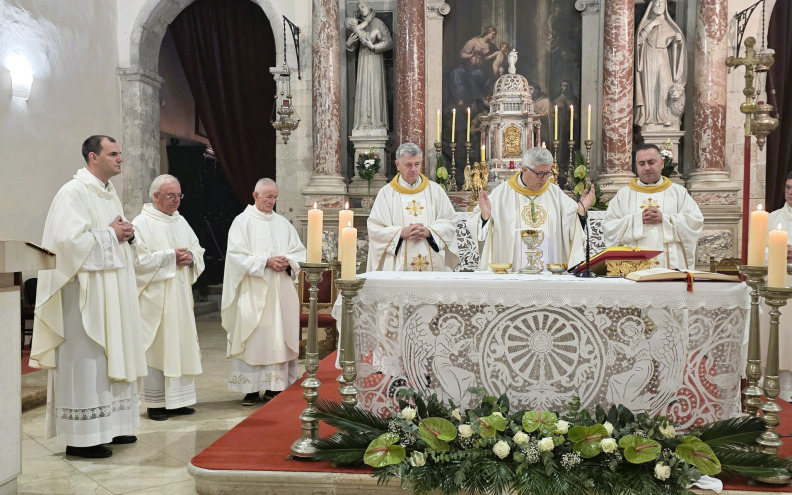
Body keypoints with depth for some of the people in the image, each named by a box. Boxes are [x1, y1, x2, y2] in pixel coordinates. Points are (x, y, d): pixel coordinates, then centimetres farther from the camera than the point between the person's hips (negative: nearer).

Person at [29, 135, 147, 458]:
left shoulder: (110, 193, 16)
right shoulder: (74, 193, -12)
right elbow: (69, 240, -22)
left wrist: (127, 235, 2)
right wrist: (110, 234, -14)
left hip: (112, 292, 9)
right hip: (86, 291, -9)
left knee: (111, 356, 13)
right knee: (84, 360, -5)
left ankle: (108, 426, 23)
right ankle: (80, 437, 2)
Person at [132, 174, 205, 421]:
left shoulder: (181, 222, 14)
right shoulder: (141, 223, -6)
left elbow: (198, 250, 16)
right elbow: (139, 259, -16)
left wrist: (191, 257, -5)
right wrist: (170, 256, -15)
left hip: (181, 297, 7)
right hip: (155, 298, -6)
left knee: (181, 345, 8)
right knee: (155, 348, -3)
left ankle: (177, 399, 17)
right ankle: (155, 403, 6)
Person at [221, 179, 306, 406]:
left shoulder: (282, 223, 14)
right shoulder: (243, 222, 1)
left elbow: (299, 252, 14)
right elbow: (237, 255, -8)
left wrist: (288, 261, -7)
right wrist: (265, 262, -16)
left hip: (281, 292, 4)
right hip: (253, 293, -4)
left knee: (279, 337, 3)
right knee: (253, 338, -4)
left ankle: (275, 386, 10)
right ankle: (251, 388, 1)